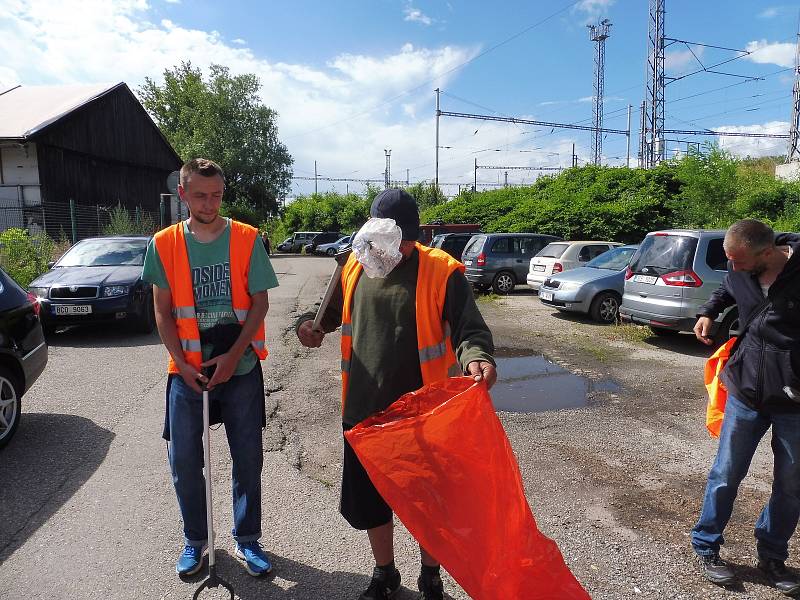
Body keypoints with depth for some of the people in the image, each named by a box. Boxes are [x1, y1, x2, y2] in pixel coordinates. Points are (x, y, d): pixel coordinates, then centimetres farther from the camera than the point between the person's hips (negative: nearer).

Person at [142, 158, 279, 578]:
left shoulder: (246, 239, -4)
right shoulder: (164, 244, 0)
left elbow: (260, 302, -4)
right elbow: (163, 311, 2)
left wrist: (233, 356, -12)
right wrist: (182, 364, -8)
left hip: (240, 366, -1)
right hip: (186, 369, 1)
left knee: (248, 456, 8)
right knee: (184, 460, 8)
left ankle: (246, 540, 27)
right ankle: (194, 541, 31)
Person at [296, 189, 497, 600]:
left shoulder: (441, 272, -11)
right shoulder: (355, 268, 3)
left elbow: (469, 329, -13)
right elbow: (332, 311, 19)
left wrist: (476, 358, -34)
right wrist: (311, 324, -2)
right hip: (363, 412, 4)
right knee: (368, 499, 19)